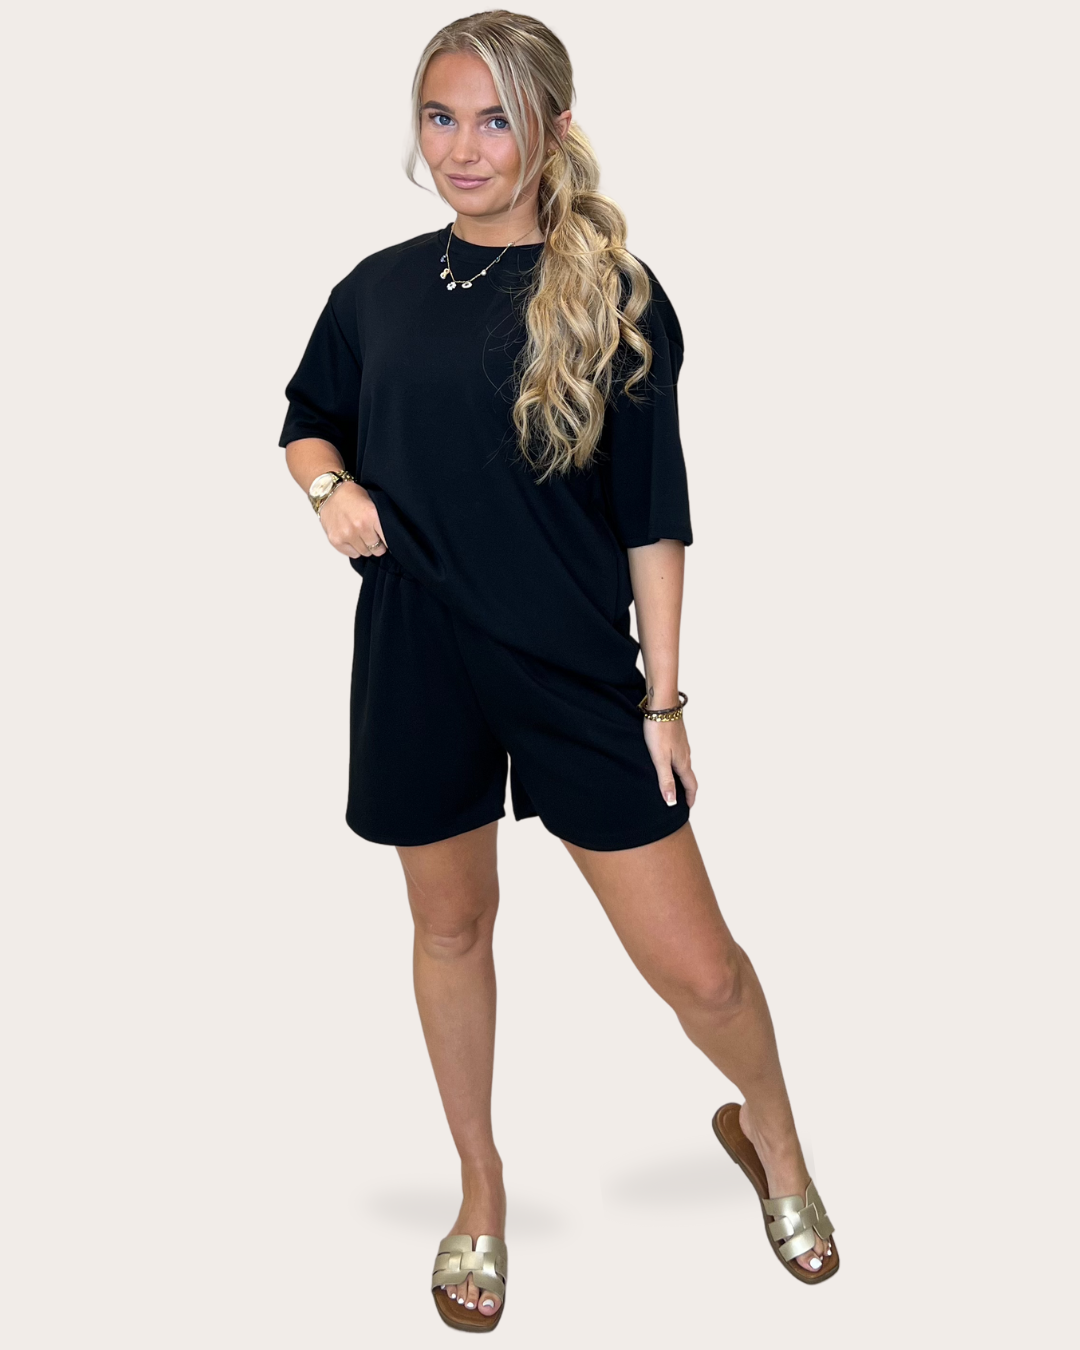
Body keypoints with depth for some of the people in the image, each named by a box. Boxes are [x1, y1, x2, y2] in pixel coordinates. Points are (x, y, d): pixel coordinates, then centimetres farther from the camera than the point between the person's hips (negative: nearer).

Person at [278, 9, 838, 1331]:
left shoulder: (613, 298, -4)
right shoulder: (380, 288, 4)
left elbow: (651, 516, -3)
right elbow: (306, 421, 19)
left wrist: (662, 698, -4)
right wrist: (331, 490, -4)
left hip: (575, 666, -2)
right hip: (417, 658, 3)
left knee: (697, 967, -1)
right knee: (451, 926, 16)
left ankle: (772, 1137, 32)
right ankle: (481, 1190, 39)